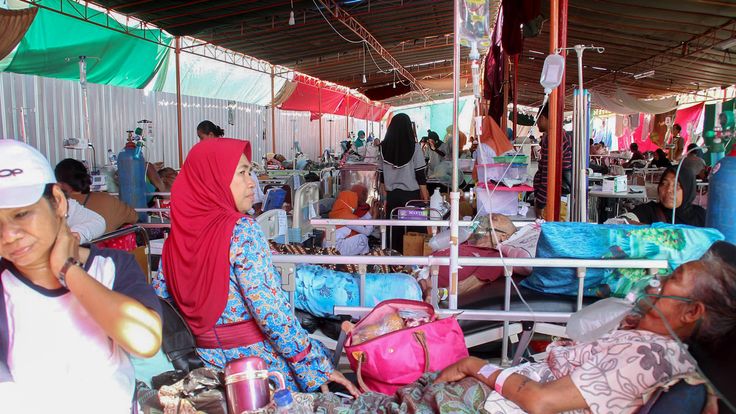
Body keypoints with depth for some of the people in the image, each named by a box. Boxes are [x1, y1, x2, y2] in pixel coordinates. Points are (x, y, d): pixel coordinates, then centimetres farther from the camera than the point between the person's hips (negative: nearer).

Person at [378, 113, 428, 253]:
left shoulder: (384, 147, 2)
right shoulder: (414, 146, -8)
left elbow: (382, 176, 8)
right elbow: (420, 175, -7)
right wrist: (426, 198, 0)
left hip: (392, 195, 3)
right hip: (411, 194, -3)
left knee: (394, 230, 9)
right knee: (415, 231, 3)